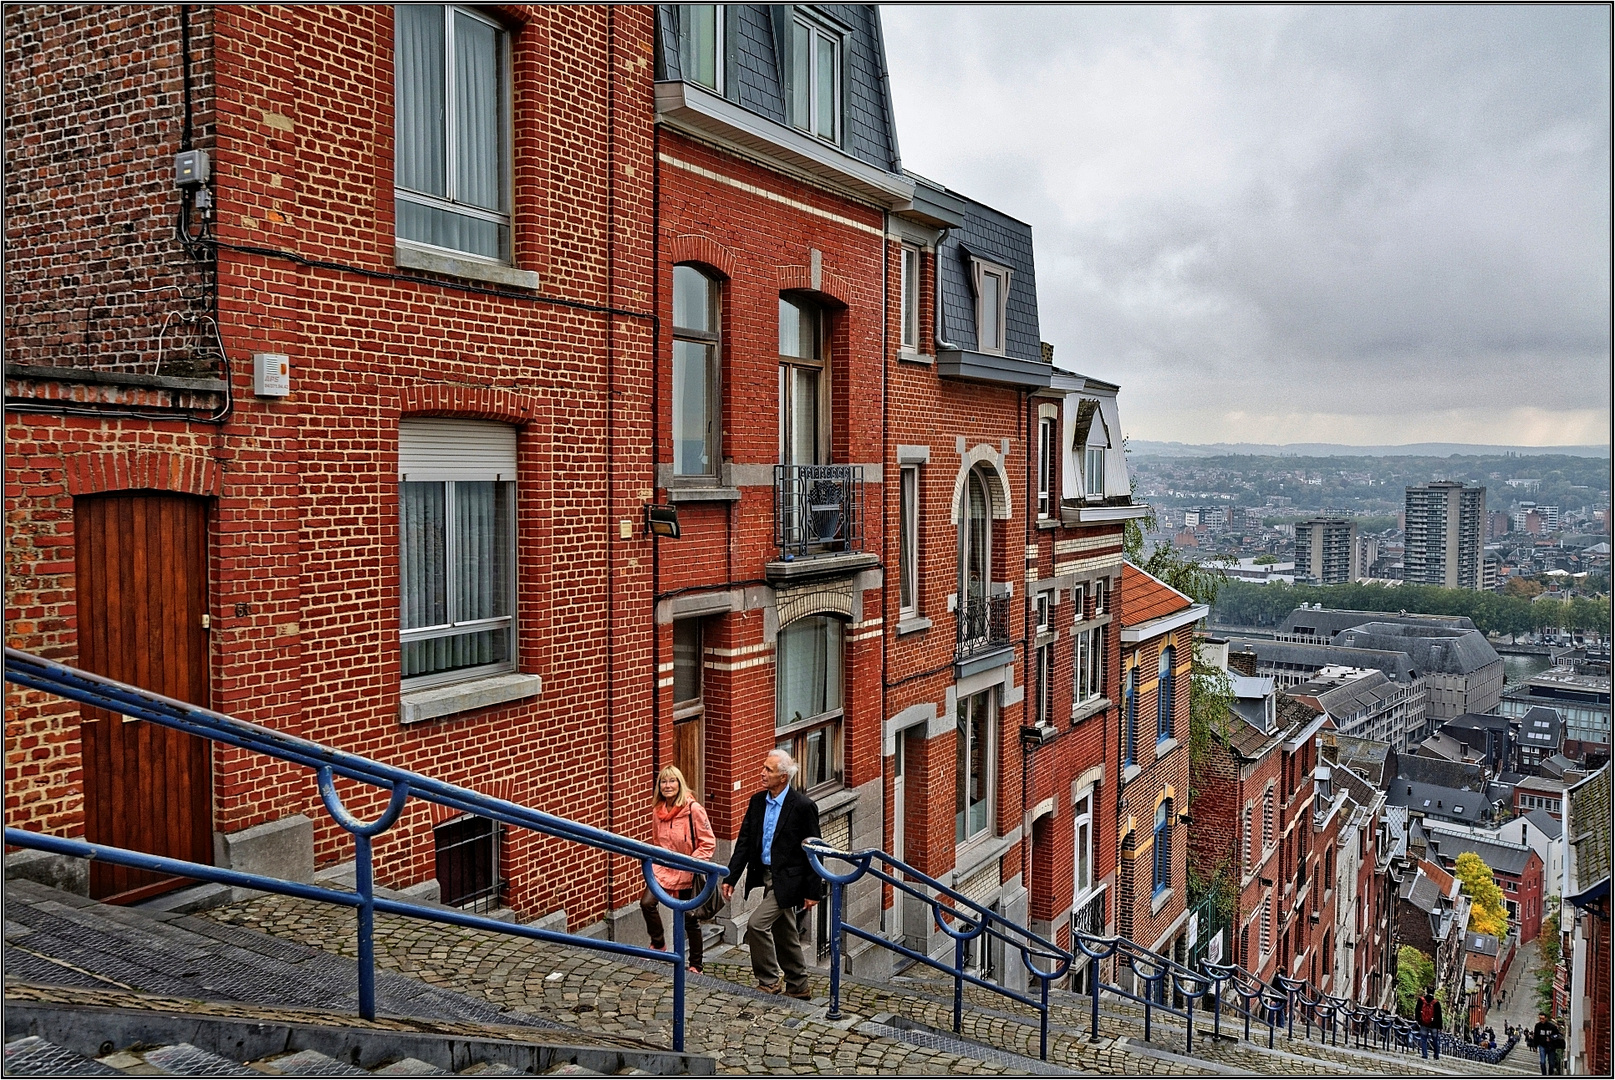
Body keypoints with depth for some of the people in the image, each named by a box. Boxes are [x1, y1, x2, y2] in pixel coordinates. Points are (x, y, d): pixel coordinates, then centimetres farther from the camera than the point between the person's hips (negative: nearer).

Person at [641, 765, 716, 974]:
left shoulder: (693, 809, -15)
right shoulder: (657, 811, 1)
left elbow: (709, 843, -13)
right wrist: (657, 860, 6)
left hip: (687, 871, -4)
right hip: (663, 868, 4)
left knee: (689, 917, 5)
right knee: (647, 903, -17)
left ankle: (696, 965, 21)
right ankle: (658, 943, 9)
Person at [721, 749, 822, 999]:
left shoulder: (803, 806, -15)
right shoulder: (757, 802, 4)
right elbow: (744, 842, 6)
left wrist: (813, 891, -12)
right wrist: (731, 877, 1)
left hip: (788, 879, -7)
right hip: (767, 877, 7)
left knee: (756, 924, -15)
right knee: (784, 934, 16)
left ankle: (768, 981, 2)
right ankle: (798, 988, 30)